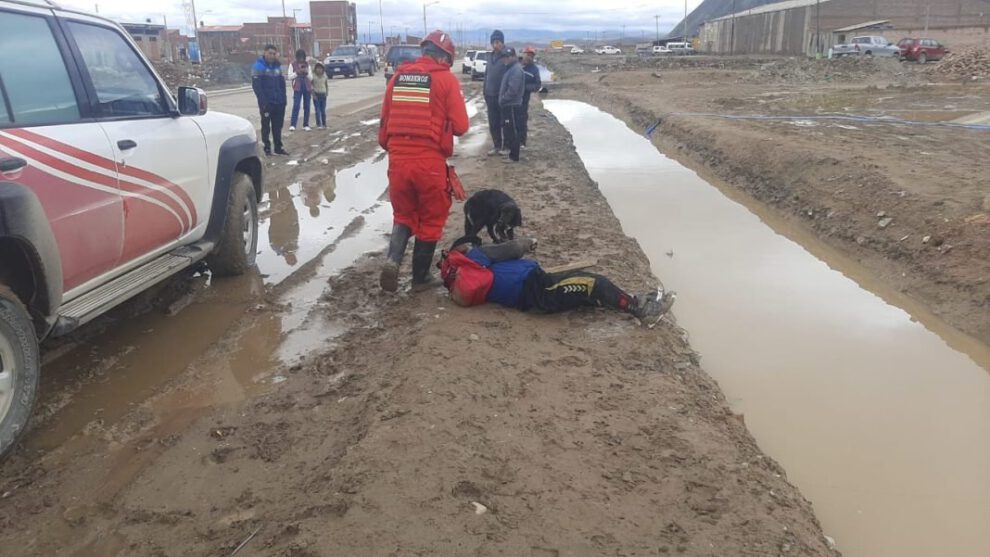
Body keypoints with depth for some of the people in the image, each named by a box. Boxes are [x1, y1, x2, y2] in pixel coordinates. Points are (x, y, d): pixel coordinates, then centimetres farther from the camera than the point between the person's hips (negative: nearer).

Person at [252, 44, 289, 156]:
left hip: (279, 103, 5)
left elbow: (282, 84, 15)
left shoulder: (278, 66, 12)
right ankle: (267, 147, 10)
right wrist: (263, 102, -19)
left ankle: (278, 147, 17)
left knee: (278, 126, 10)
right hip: (266, 103, -5)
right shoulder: (258, 67, -7)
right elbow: (256, 86, -12)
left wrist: (283, 99, 6)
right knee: (266, 126, 3)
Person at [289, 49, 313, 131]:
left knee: (307, 107, 4)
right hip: (297, 88, -3)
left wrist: (306, 73, -12)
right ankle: (292, 125, -16)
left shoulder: (307, 64, 7)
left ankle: (306, 125, 12)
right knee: (296, 106, -12)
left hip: (307, 87, 3)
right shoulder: (293, 64, 0)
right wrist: (298, 72, -15)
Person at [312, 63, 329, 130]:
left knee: (323, 110, 5)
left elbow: (327, 85, 14)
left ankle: (324, 124, 14)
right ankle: (318, 125, -2)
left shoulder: (325, 75, 4)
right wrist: (313, 94, -12)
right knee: (317, 110, -5)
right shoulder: (313, 76, -6)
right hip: (316, 94, -3)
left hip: (323, 94, 3)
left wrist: (327, 92, 2)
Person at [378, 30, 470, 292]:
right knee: (431, 219, 13)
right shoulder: (446, 79, -5)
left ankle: (393, 259, -3)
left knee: (403, 215, 21)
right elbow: (460, 126, -6)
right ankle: (420, 277, 21)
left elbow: (385, 121, 12)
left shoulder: (398, 76, 7)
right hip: (431, 163, -4)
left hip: (398, 160, 4)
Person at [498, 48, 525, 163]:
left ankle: (514, 156, 0)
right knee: (507, 129, 18)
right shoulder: (510, 68, 15)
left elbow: (512, 90, -25)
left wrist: (502, 99, -15)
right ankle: (508, 147, 31)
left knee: (513, 131, -5)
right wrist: (502, 100, 13)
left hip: (512, 106, -10)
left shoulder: (516, 69, -18)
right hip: (508, 105, 10)